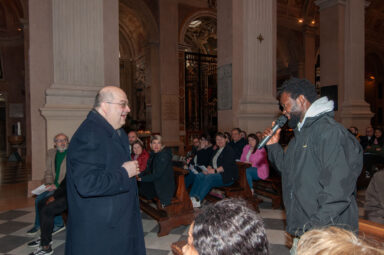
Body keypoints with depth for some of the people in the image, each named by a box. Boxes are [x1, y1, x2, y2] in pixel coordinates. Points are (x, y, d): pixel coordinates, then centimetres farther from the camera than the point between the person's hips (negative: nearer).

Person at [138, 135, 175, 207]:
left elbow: (157, 174, -23)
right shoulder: (153, 154, 5)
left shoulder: (164, 155, -20)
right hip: (154, 183, 8)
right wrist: (139, 175, -8)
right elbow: (148, 170, 9)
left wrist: (142, 178, -17)